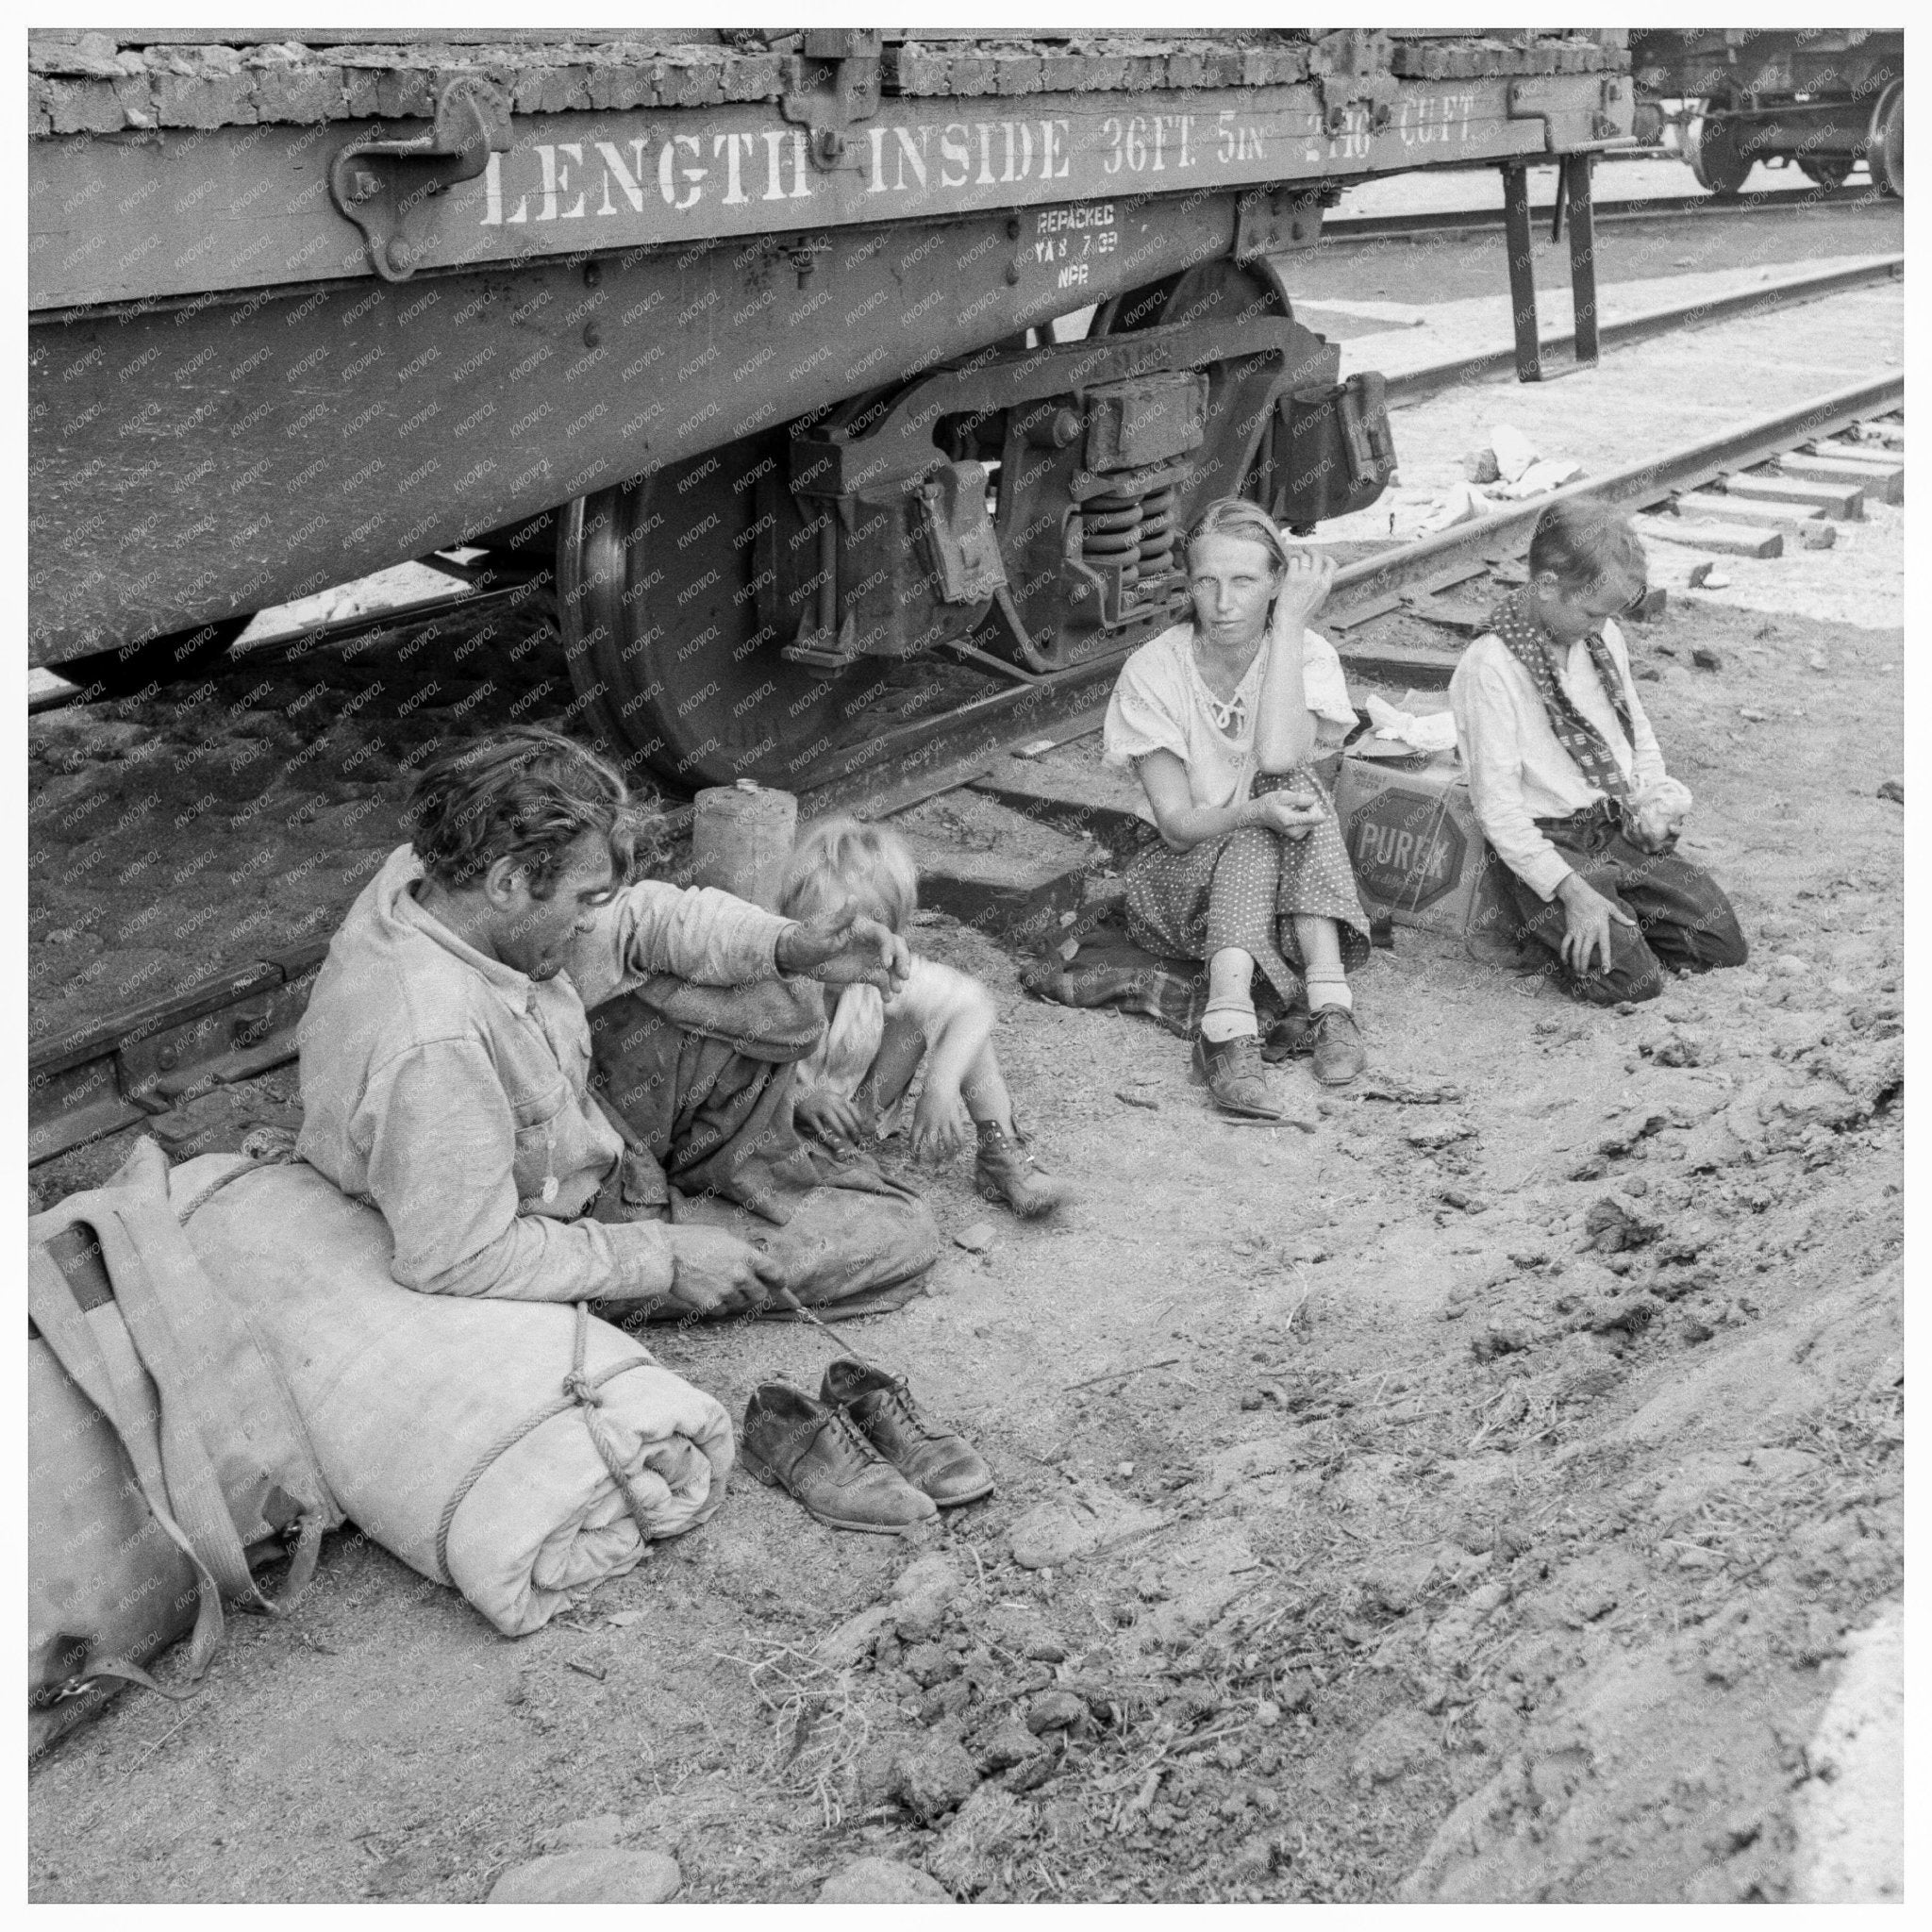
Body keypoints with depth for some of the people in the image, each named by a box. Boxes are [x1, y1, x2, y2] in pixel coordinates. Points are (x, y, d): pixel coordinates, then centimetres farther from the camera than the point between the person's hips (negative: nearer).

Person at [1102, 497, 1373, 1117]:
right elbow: (1177, 826, -15)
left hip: (1288, 877, 1)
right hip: (1185, 880, -1)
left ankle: (1328, 1002, -37)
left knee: (1289, 784, -28)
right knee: (1272, 800, -30)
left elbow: (1279, 756, -29)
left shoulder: (1307, 655, -8)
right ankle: (1229, 1027, -47)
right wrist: (1255, 813, -36)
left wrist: (1290, 621, -25)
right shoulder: (1152, 671, -11)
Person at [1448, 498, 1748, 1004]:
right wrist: (1570, 888, -25)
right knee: (1630, 979, -21)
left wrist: (1656, 799, 2)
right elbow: (1498, 804, -19)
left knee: (1724, 943, -4)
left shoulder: (1603, 638, 7)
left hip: (1623, 830, 7)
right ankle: (1553, 931, 7)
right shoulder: (1490, 667, -17)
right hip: (1550, 843, -7)